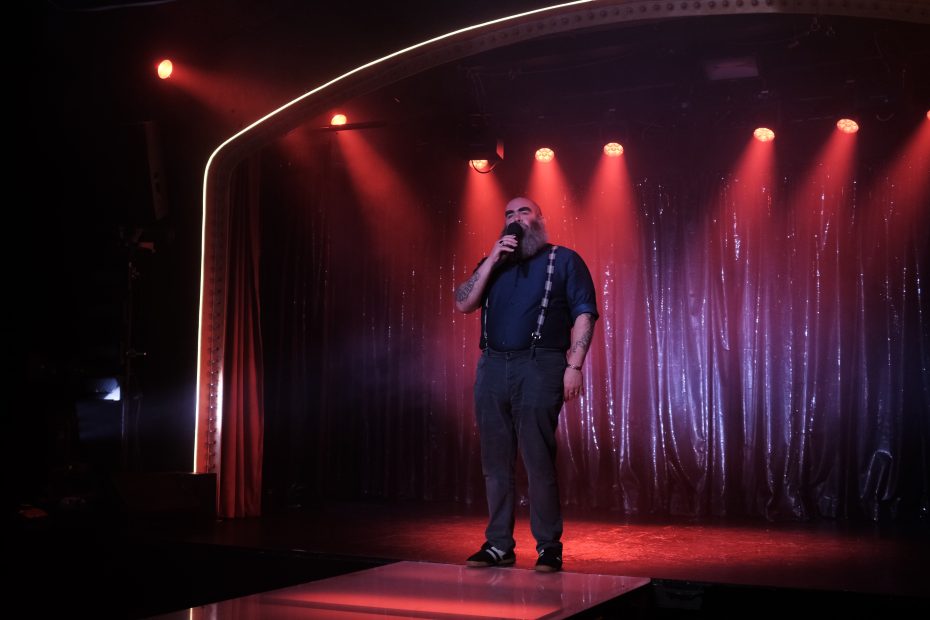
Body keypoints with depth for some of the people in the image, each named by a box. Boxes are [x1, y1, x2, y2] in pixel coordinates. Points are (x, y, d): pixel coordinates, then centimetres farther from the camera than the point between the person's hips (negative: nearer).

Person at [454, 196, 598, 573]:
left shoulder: (564, 260, 9)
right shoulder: (494, 264, 21)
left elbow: (584, 314, 1)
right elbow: (463, 304, 8)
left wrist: (574, 366, -10)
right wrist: (492, 260, 0)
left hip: (538, 368, -4)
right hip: (492, 368, 5)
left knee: (539, 461, -7)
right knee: (495, 462, 5)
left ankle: (549, 546, 2)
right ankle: (498, 545, 13)